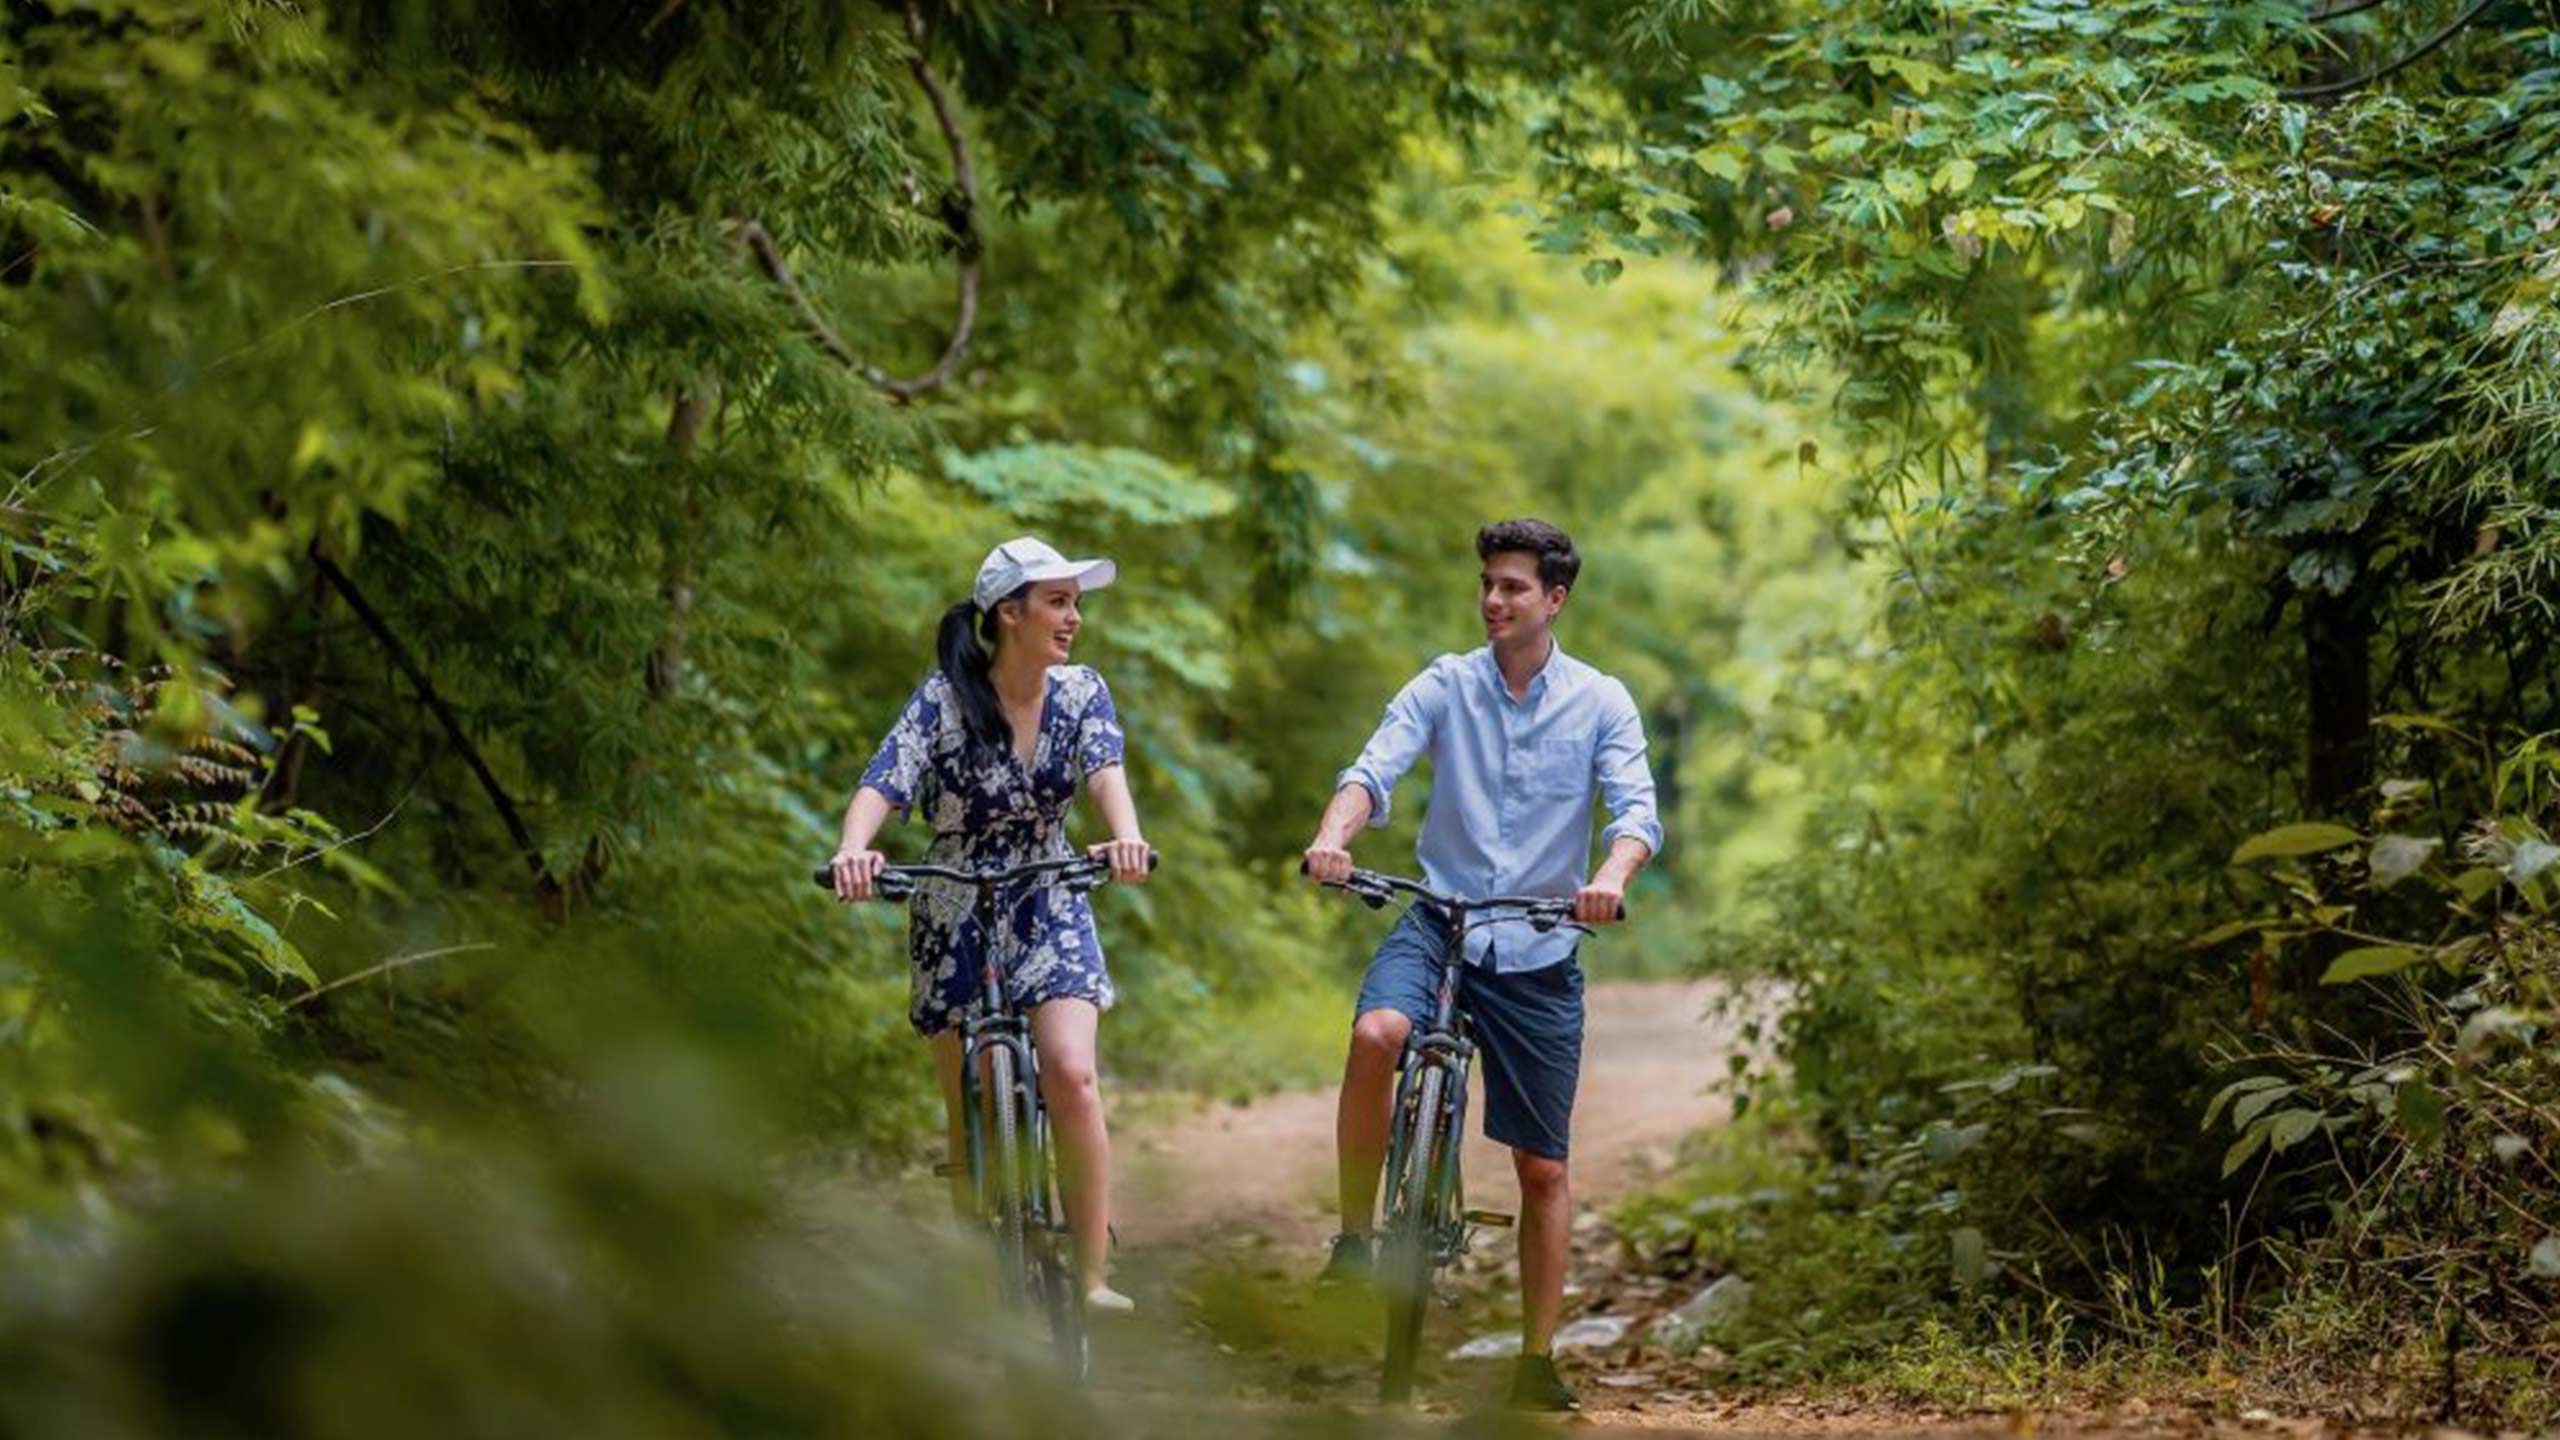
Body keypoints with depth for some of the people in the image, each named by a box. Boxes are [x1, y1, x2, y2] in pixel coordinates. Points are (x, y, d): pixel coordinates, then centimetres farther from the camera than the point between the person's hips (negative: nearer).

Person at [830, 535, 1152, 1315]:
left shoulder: (1081, 693, -5)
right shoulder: (944, 700, -14)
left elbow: (1106, 771, -22)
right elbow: (882, 785, -26)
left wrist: (1127, 838, -44)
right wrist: (853, 851, -48)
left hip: (1048, 909, 1)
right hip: (954, 918, -1)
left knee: (1071, 1074, -21)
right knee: (971, 1118, 2)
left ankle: (1094, 1273, -16)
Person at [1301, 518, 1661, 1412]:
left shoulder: (1601, 703, 0)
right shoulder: (1445, 686, 0)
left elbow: (1636, 807, -12)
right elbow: (1375, 768, -13)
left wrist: (1612, 877, -34)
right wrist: (1334, 837, -34)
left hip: (1538, 949, 1)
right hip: (1440, 920, -1)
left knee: (1542, 1167, 5)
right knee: (1375, 1036, -34)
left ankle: (1538, 1362, 18)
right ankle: (1354, 1233, -18)